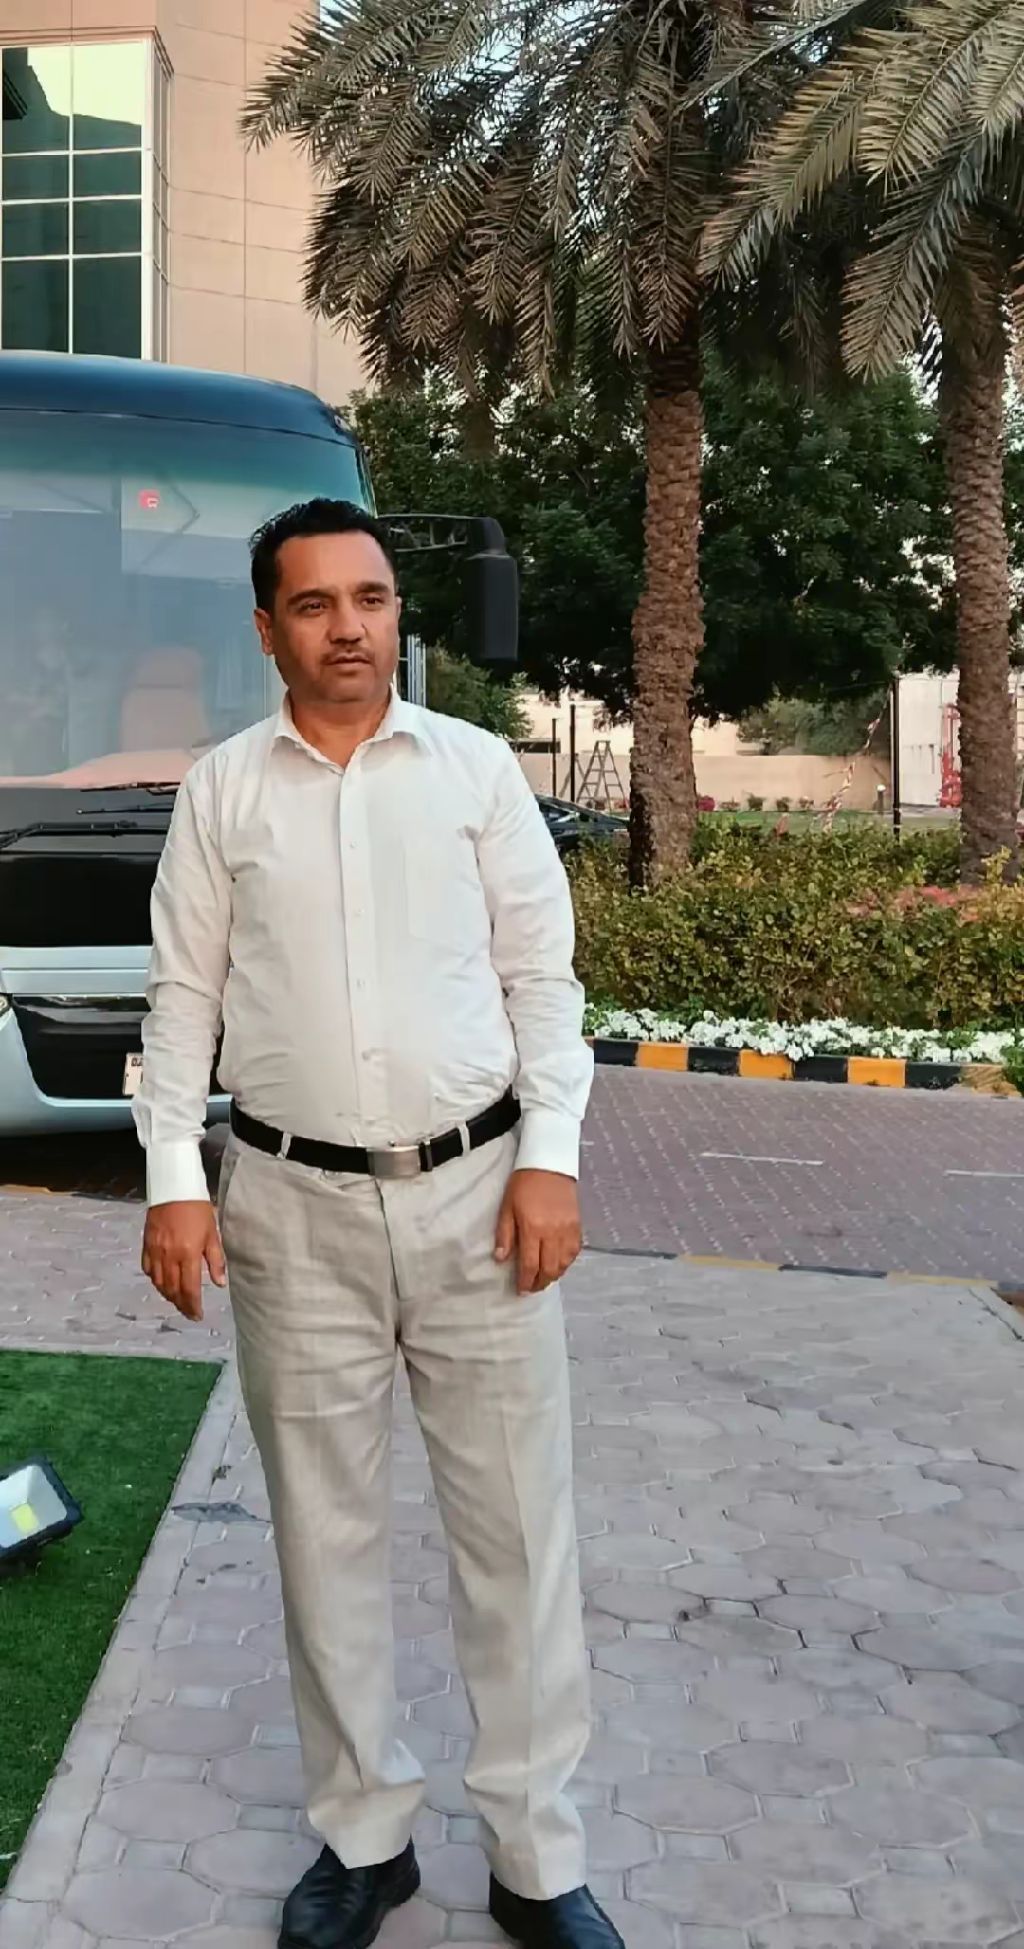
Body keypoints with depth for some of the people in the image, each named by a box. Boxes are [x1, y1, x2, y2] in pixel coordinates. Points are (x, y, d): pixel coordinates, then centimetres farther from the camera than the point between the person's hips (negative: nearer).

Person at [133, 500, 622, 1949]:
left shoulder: (478, 768, 4)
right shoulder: (221, 790, 5)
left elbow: (542, 974, 3)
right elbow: (184, 997, 5)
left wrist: (550, 1159, -6)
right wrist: (173, 1180, -3)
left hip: (476, 1191, 0)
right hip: (295, 1207, 1)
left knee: (518, 1531, 5)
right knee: (327, 1537, 11)